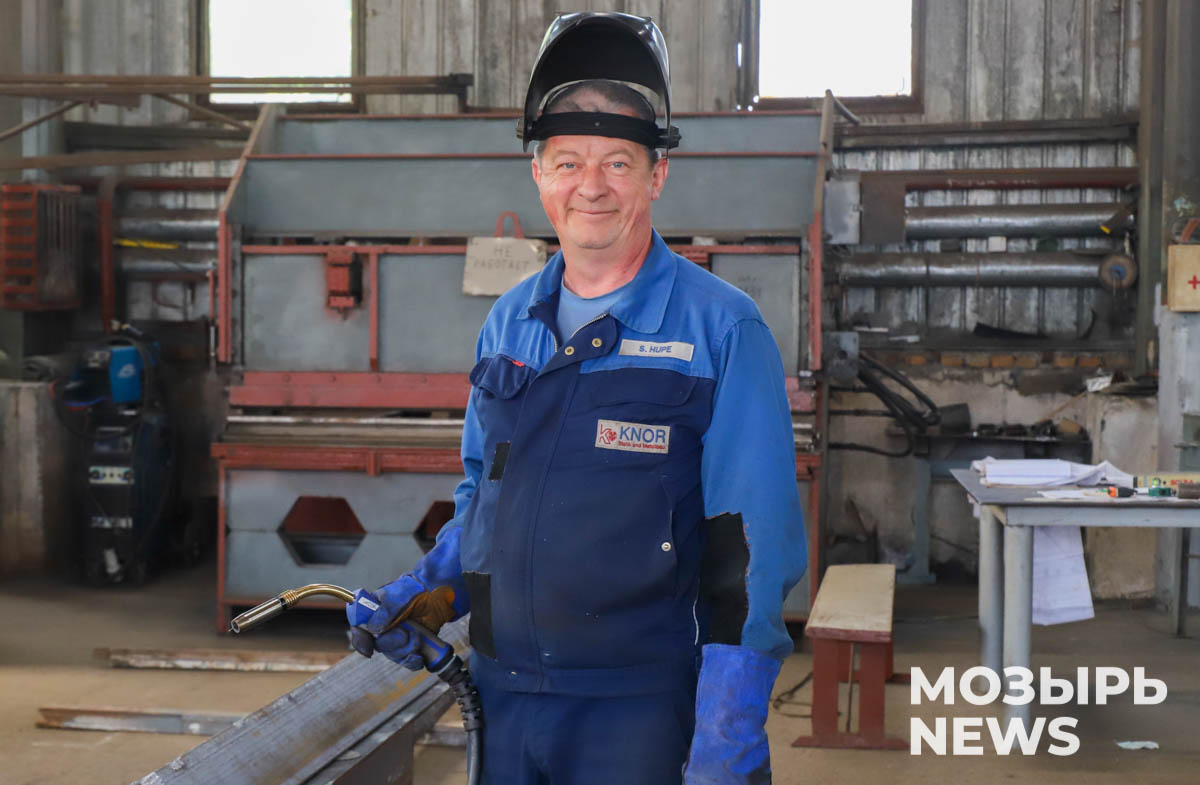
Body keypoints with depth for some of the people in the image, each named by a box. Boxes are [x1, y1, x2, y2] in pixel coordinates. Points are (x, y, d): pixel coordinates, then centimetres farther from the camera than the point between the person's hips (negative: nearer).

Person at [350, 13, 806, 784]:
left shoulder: (723, 329, -9)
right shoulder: (509, 323, 8)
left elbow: (750, 555, -12)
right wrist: (432, 591, 3)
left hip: (637, 713, -5)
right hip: (501, 695, 5)